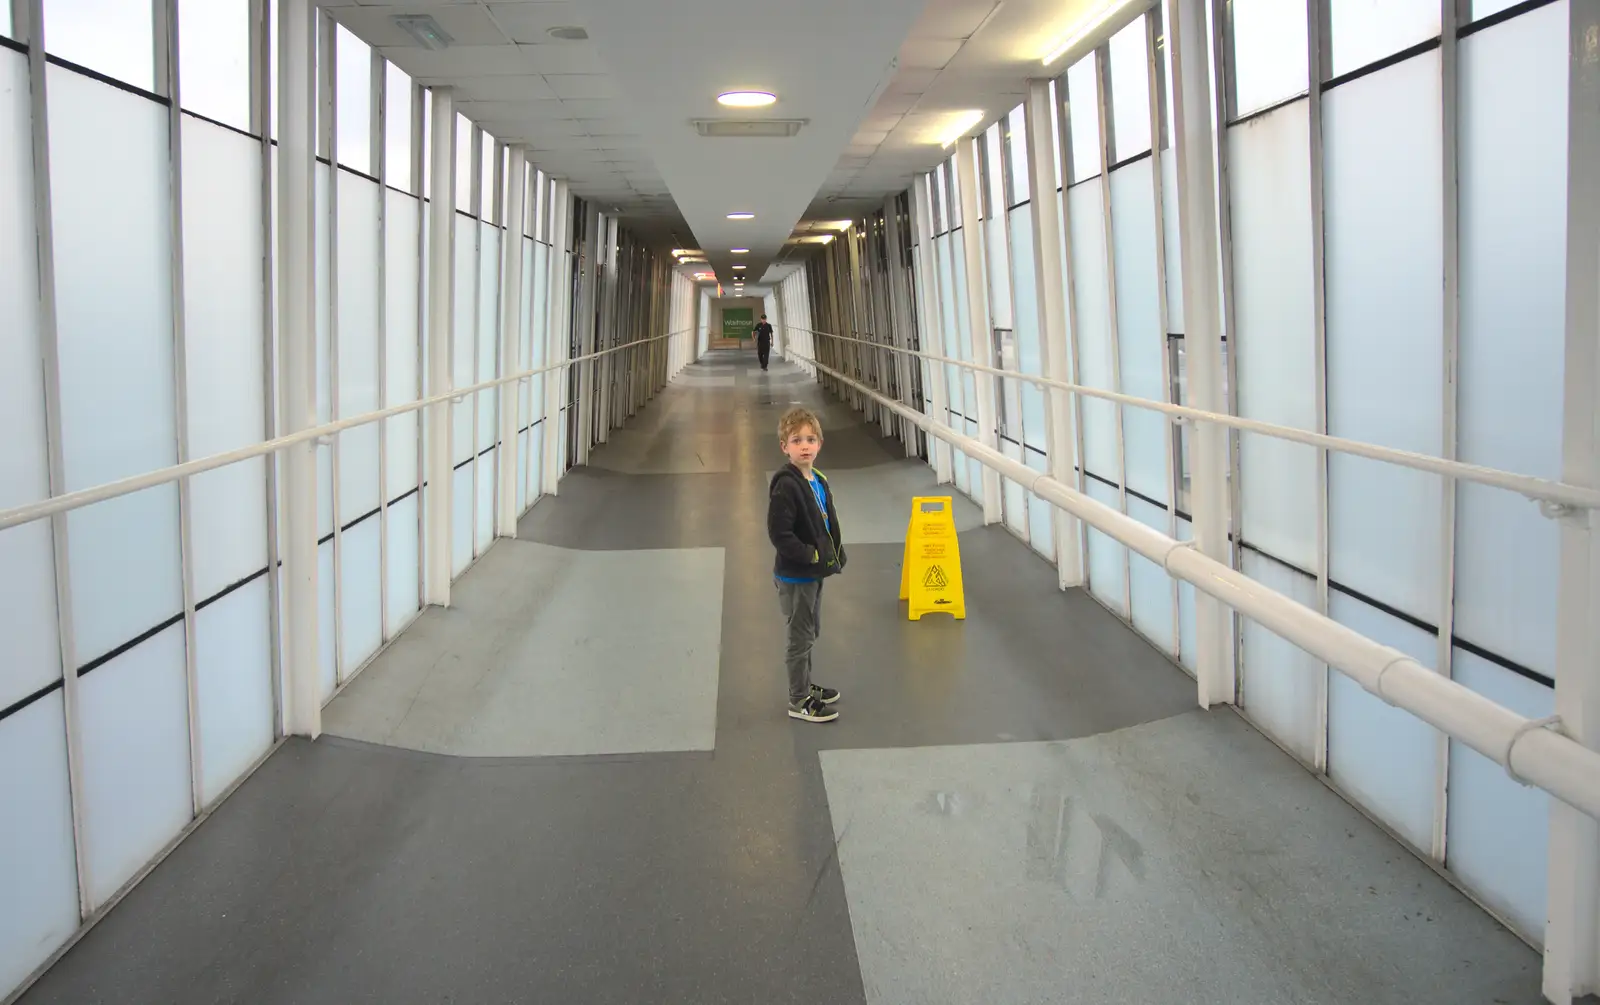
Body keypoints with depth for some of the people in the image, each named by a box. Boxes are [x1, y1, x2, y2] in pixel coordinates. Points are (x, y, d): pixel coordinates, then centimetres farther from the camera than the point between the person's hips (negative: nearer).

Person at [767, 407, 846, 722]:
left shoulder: (818, 480, 5)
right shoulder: (786, 485, -22)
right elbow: (779, 533, -26)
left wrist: (835, 554, 4)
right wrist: (812, 556, -22)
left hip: (814, 572, 9)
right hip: (794, 575, -9)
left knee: (811, 633, 22)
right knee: (801, 637, 2)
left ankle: (806, 687, 39)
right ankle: (799, 701, 15)